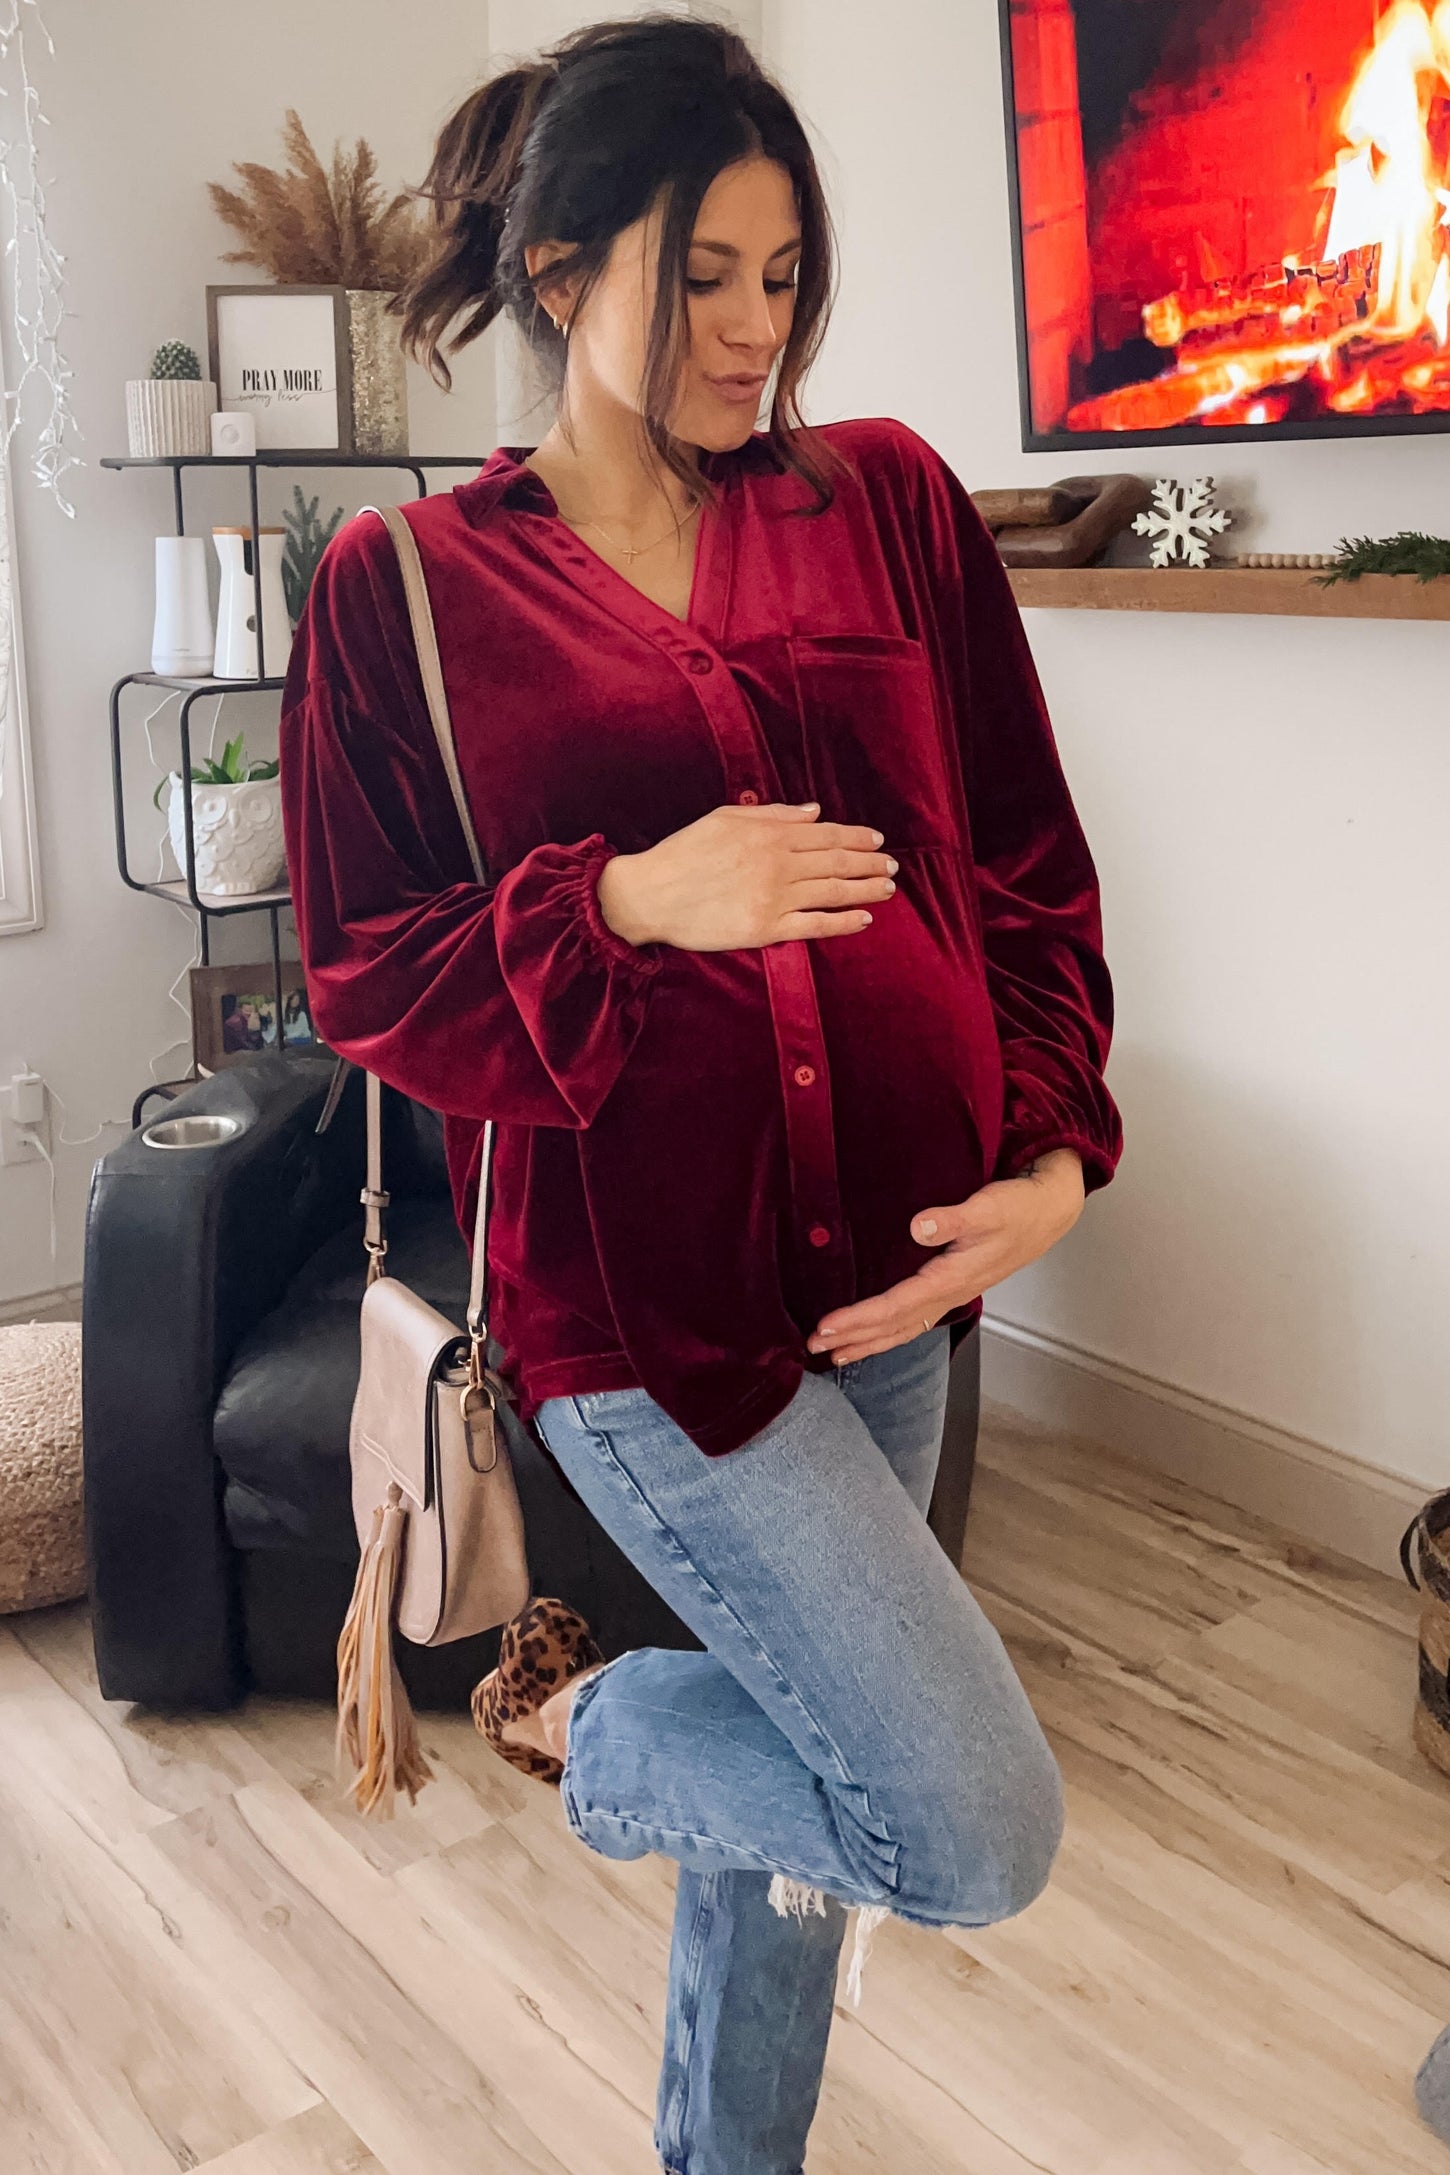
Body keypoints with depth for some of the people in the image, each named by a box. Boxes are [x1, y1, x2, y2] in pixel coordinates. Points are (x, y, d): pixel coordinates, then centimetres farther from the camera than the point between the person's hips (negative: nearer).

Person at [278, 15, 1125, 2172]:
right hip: (642, 1283, -4)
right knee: (974, 1833, -8)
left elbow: (1030, 866, 7)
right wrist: (632, 903, -18)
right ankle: (575, 1718, 21)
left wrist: (1055, 1151, -7)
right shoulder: (401, 584, -1)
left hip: (887, 1265, 5)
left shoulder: (888, 501, 6)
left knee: (809, 1756, 19)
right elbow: (367, 976, -2)